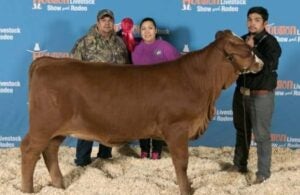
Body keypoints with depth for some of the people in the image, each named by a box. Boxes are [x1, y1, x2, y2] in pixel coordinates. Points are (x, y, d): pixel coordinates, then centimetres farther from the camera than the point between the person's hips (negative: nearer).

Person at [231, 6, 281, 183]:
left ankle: (263, 172, 9)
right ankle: (239, 165, 34)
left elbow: (268, 67, -24)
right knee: (242, 131, 19)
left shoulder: (270, 42, -10)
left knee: (262, 135, -2)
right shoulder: (243, 40, 8)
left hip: (261, 96, -6)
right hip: (241, 93, 7)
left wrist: (252, 49, -24)